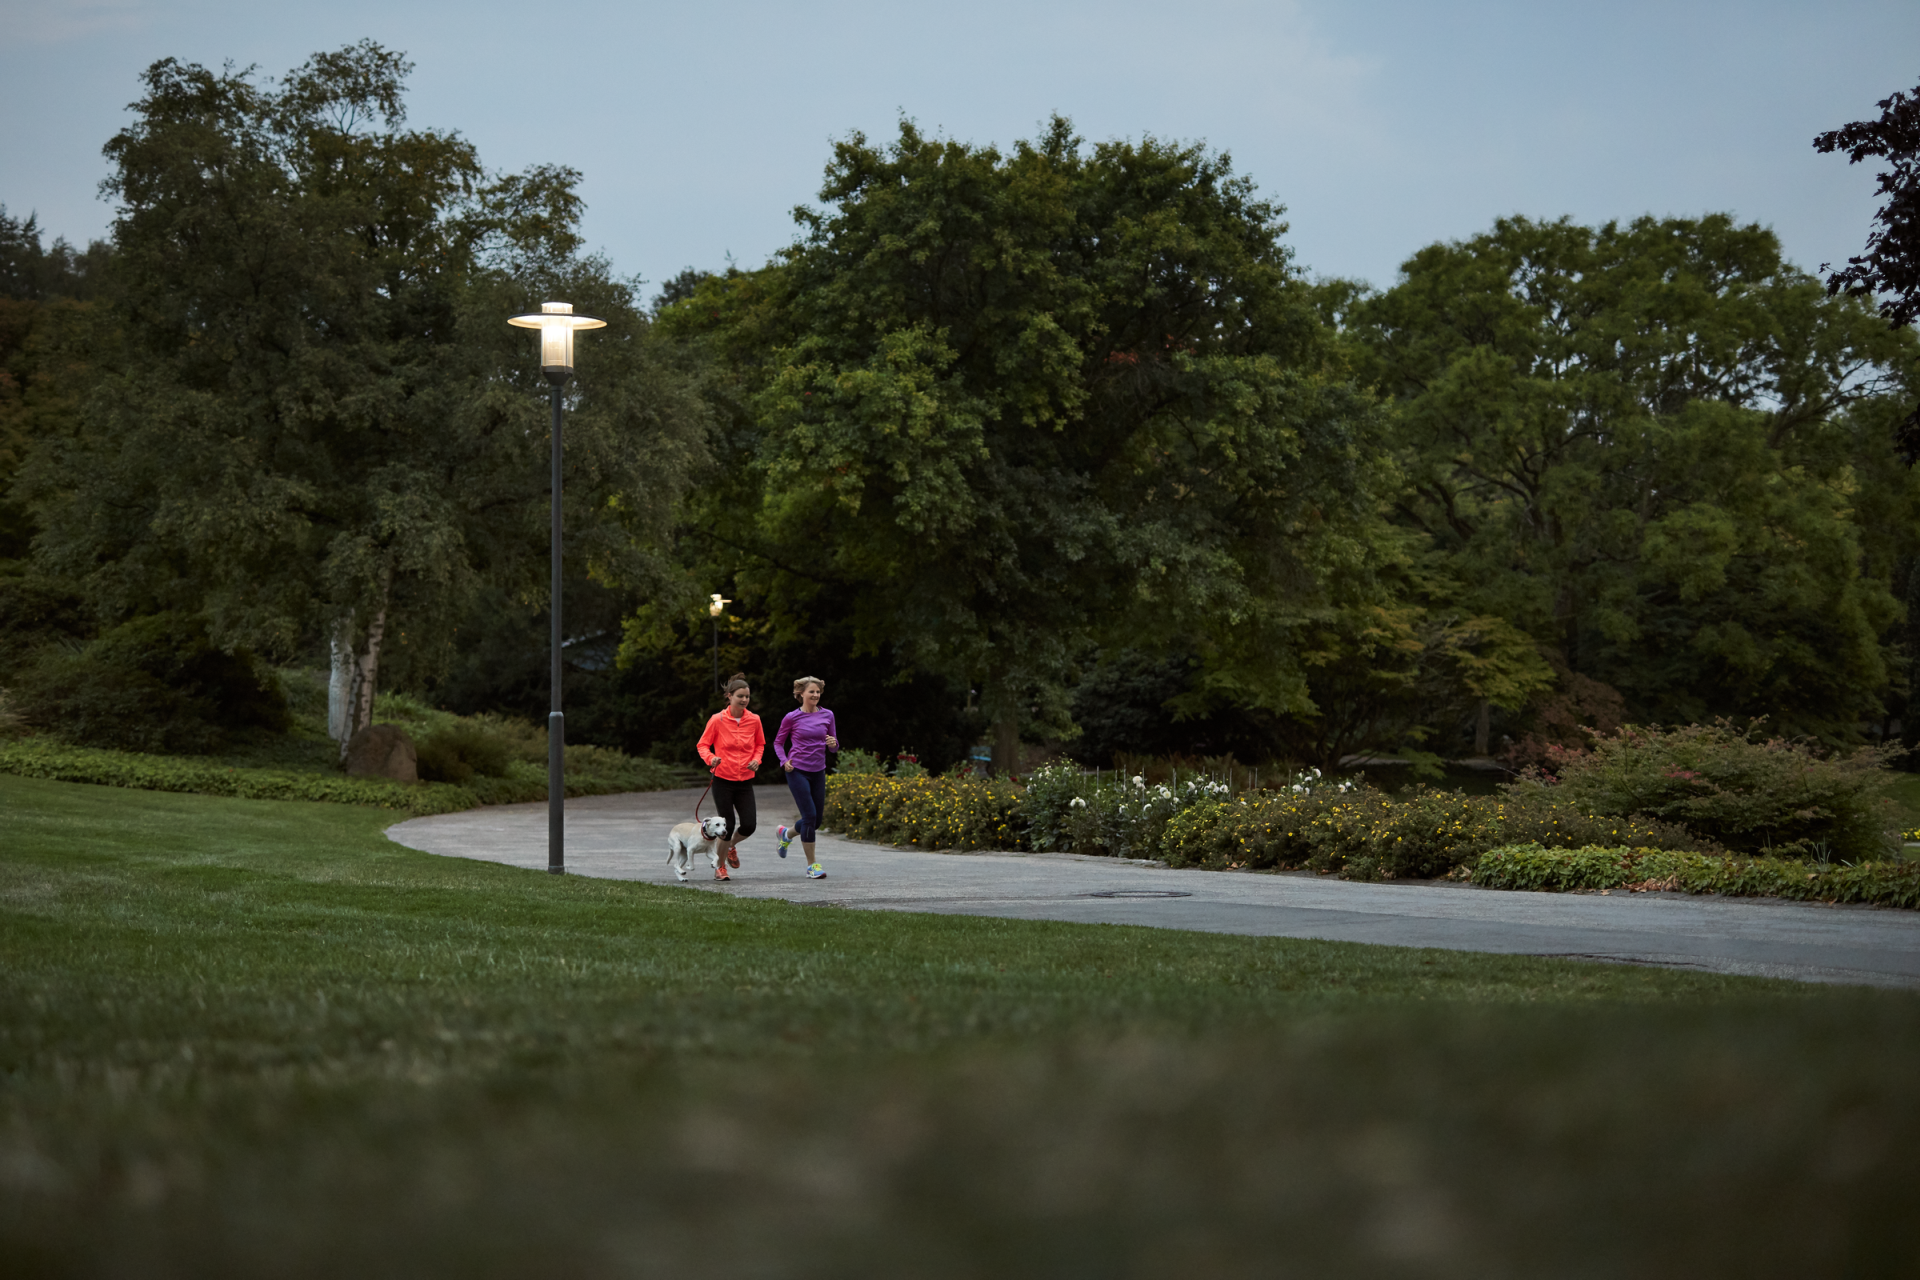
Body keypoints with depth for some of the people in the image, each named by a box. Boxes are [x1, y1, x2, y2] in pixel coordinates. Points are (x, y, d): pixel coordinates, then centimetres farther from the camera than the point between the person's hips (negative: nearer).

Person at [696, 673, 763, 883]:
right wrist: (711, 758, -21)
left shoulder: (754, 720, 1)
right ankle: (720, 867, 17)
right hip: (723, 780, -3)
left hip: (745, 781, 3)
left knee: (748, 826, -5)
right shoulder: (717, 720, -8)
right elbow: (702, 745, -1)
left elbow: (760, 744, 17)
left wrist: (757, 759, -3)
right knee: (728, 824, -4)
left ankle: (731, 845, 31)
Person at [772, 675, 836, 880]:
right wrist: (784, 761, -10)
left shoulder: (827, 715, 4)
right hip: (797, 771, -5)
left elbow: (834, 747, 11)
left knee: (817, 820, 8)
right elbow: (778, 742, 7)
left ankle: (786, 834, 39)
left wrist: (833, 743, -12)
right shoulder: (792, 717, -4)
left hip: (818, 772, 5)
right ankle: (812, 865, -1)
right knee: (810, 815, -11)